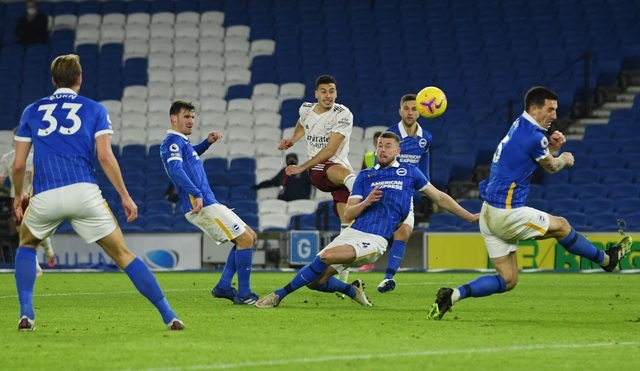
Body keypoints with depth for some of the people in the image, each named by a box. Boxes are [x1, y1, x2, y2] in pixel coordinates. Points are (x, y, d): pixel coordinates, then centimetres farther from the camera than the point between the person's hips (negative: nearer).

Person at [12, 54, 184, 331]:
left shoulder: (32, 111, 18)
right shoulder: (94, 110, 13)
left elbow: (19, 164, 15)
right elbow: (105, 156, 0)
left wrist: (18, 196, 32)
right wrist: (125, 196, 6)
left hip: (44, 197, 1)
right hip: (84, 193, -1)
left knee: (27, 245, 30)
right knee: (123, 255, 7)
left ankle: (26, 313, 13)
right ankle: (169, 316, 1)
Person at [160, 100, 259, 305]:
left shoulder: (182, 142, 21)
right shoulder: (172, 141, -9)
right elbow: (175, 169, -25)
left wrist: (207, 142, 29)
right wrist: (196, 194, -34)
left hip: (208, 203, 11)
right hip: (201, 205, -11)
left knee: (249, 236, 15)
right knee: (245, 239, -11)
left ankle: (224, 286, 11)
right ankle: (243, 294, -9)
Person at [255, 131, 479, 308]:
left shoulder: (409, 173, 10)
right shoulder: (365, 176, 16)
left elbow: (439, 197, 18)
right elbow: (348, 214, 10)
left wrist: (470, 216, 19)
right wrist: (366, 202, -10)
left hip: (375, 240, -5)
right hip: (352, 232, 5)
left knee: (326, 257, -29)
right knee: (315, 280, -8)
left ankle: (279, 295, -20)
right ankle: (353, 290, 20)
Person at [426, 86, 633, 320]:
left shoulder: (519, 126, 10)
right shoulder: (533, 137, -16)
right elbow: (552, 167, 3)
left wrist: (551, 147, 8)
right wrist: (564, 159, 25)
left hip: (489, 213, 9)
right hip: (507, 213, -9)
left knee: (507, 280, 8)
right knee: (561, 226, 11)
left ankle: (453, 295, -5)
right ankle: (606, 259, 29)